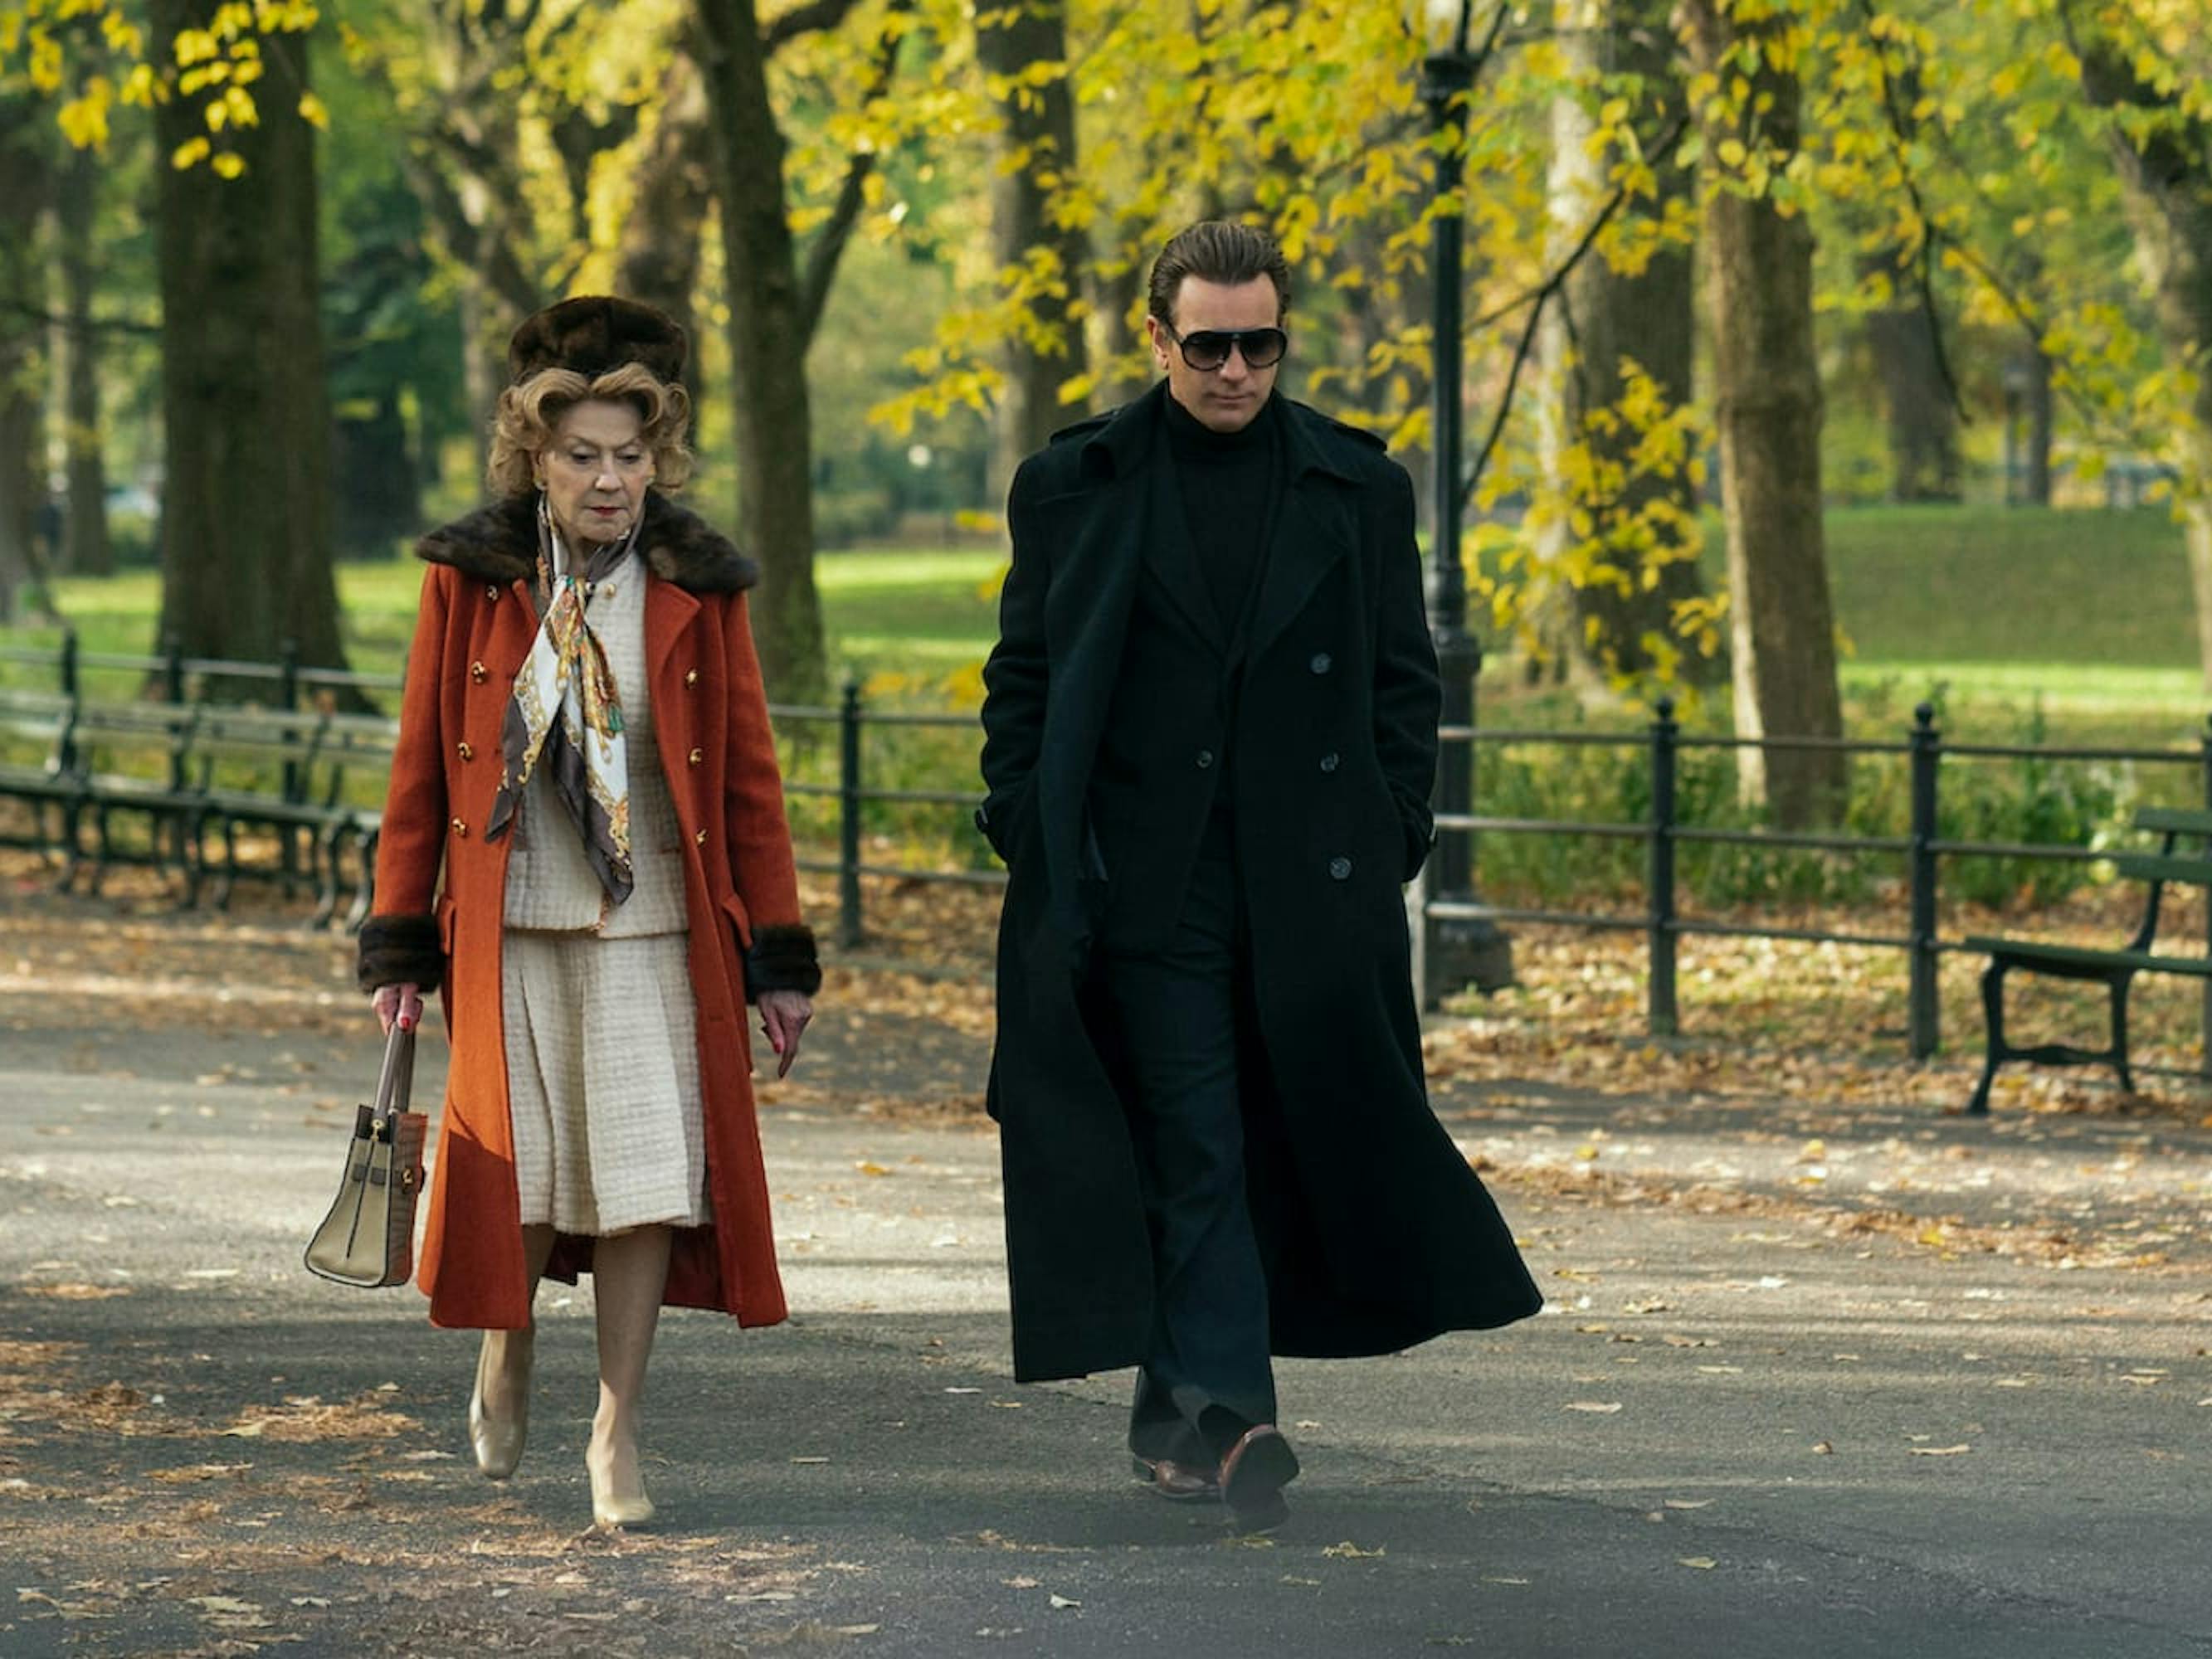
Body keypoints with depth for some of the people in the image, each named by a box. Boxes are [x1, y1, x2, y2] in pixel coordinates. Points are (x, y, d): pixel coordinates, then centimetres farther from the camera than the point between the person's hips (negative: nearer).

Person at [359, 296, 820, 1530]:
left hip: (655, 931, 0)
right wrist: (400, 943, 3)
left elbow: (750, 778, 5)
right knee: (515, 1167, 3)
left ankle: (620, 1431, 3)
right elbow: (420, 771, 5)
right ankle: (508, 1353, 32)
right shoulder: (470, 581, 1)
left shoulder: (699, 590, 3)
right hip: (509, 931, 0)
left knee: (647, 1171, -6)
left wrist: (780, 954, 2)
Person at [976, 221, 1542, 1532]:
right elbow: (1023, 680, 7)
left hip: (1311, 882, 2)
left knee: (1285, 1142, 5)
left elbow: (1404, 682, 10)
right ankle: (1228, 1420, -10)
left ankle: (1179, 1409, 18)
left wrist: (1392, 846, 1)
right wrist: (1033, 852, -1)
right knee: (1194, 1152, -6)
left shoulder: (1358, 489, 7)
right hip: (1149, 881, -2)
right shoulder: (1074, 488, 5)